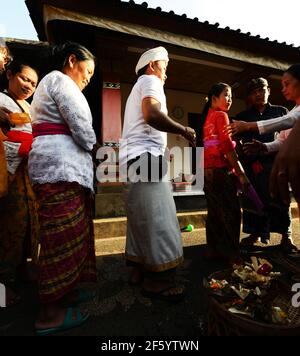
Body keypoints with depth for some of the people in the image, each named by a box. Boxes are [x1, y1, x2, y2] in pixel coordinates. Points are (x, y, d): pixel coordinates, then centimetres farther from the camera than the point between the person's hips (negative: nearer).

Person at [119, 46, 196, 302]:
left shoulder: (140, 86, 33)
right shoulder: (150, 81, 1)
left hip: (137, 158, 10)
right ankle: (157, 279, -3)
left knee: (142, 216, 10)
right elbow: (152, 115, -19)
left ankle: (139, 268, 19)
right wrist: (184, 130, -8)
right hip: (146, 156, -10)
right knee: (157, 217, -11)